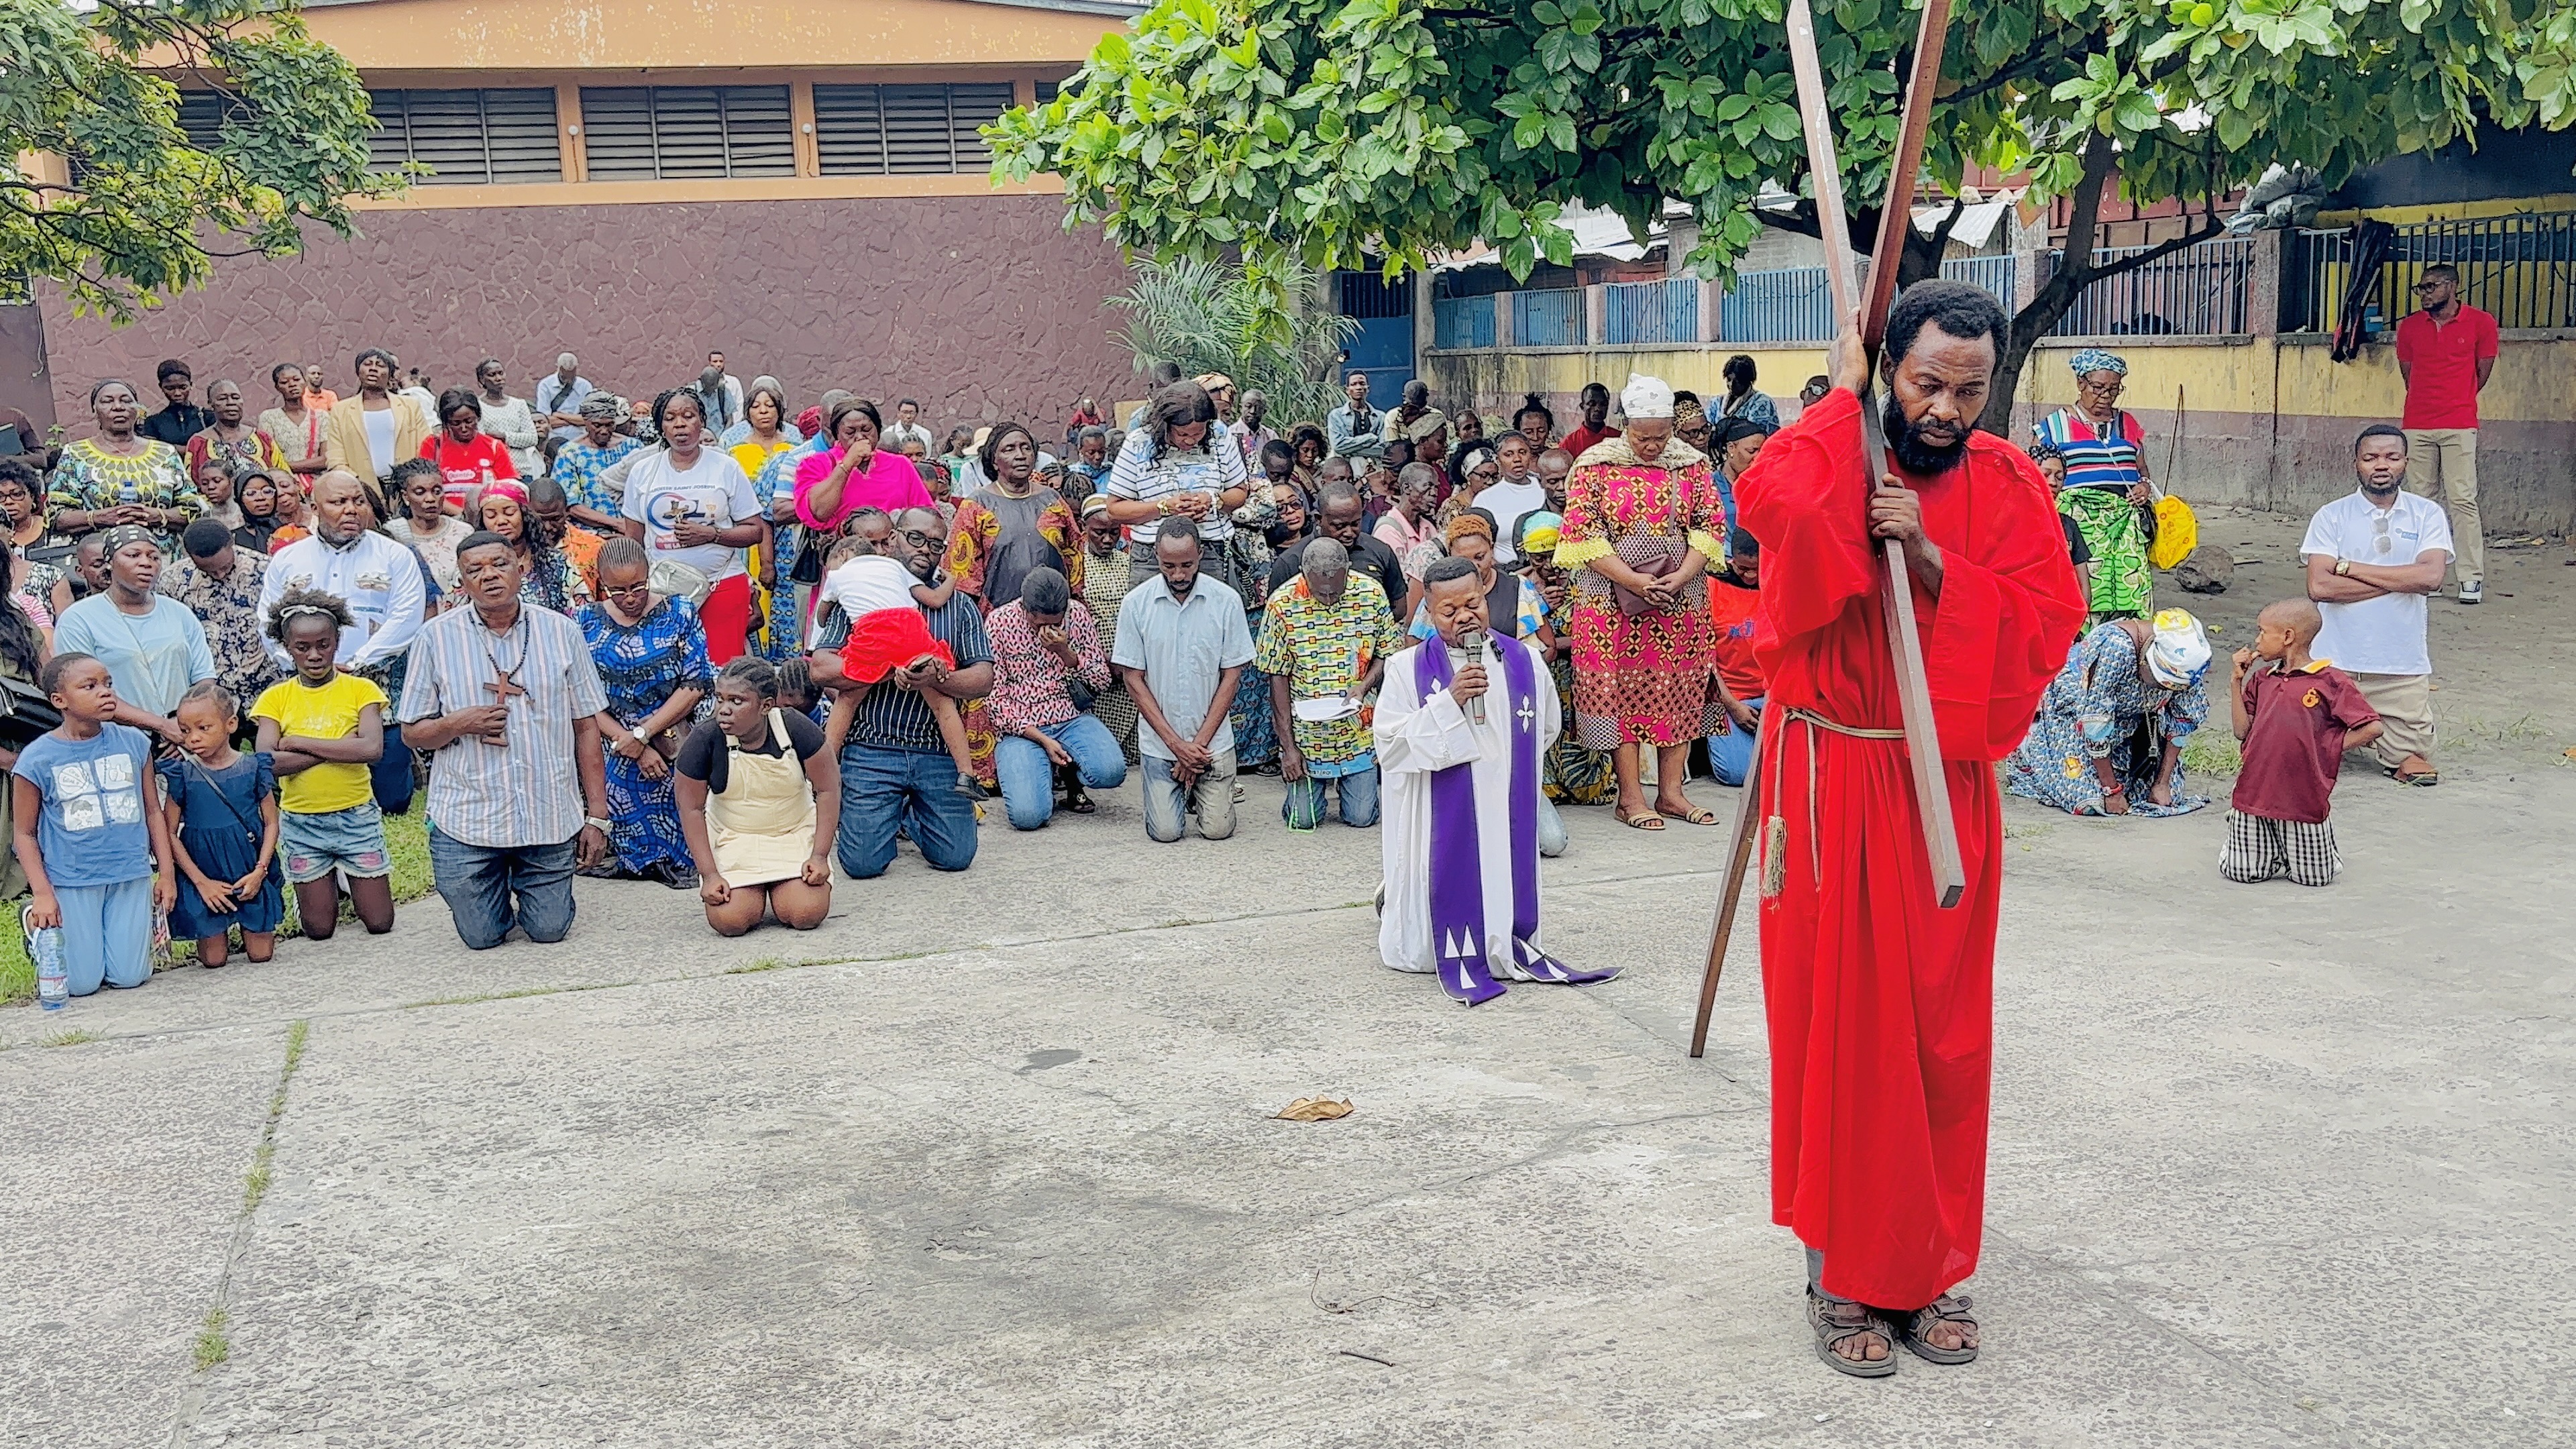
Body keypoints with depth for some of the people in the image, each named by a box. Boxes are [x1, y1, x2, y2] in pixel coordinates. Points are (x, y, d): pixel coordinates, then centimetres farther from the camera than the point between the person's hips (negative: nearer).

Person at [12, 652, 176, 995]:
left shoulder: (133, 742, 0)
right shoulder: (37, 759, -8)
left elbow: (153, 812, 8)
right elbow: (24, 833, -2)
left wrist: (166, 873, 6)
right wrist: (43, 894, -8)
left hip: (131, 875, 2)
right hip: (71, 882, -2)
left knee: (128, 978, 1)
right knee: (82, 984, 1)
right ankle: (38, 921, 28)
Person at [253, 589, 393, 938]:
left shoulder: (360, 689, -4)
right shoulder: (276, 697, -1)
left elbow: (373, 749, -19)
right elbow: (267, 762, -15)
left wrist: (299, 742, -16)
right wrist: (341, 748, -19)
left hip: (357, 817, -1)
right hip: (302, 823, 1)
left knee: (380, 923, 5)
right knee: (319, 929, 7)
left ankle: (349, 879, 35)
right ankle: (324, 887, 39)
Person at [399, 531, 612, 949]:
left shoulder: (562, 632, 1)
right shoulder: (437, 637, -2)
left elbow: (586, 728, 4)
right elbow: (412, 732, 4)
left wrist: (597, 816, 1)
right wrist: (458, 724, -18)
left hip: (551, 817, 1)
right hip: (466, 820, -1)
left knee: (549, 931, 7)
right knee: (481, 937, 5)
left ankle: (520, 880, 39)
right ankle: (498, 889, 39)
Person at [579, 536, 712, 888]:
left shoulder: (679, 614, 1)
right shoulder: (587, 622, 2)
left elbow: (697, 686, -7)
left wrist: (643, 734, -15)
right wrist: (632, 747, -14)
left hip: (673, 747, -1)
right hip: (612, 754, 1)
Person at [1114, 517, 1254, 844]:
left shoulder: (1227, 601, -6)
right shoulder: (1136, 603, -6)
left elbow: (1231, 676, -2)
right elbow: (1133, 679, -4)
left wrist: (1199, 743, -8)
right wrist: (1177, 745, -10)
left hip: (1213, 741, 0)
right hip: (1159, 742, 0)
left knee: (1217, 829, -7)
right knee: (1166, 832, -8)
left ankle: (1199, 790, 27)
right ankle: (1183, 788, 26)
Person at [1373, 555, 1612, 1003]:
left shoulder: (1524, 662, 3)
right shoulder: (1408, 668, -6)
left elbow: (1545, 730, 19)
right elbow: (1389, 745, -15)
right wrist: (1449, 701, -21)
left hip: (1504, 822, 3)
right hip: (1438, 820, -2)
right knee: (1419, 954, 3)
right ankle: (1395, 899, 34)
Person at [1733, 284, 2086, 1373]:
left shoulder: (2008, 485, 4)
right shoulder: (1829, 458, -6)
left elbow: (2049, 624, -7)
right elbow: (1772, 503, -31)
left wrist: (1933, 559, -17)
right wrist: (1843, 398, -16)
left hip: (1949, 791, 3)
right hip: (1832, 784, -3)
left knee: (1944, 1035, 9)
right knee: (1838, 1026, 2)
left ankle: (1926, 1271, 24)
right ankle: (1839, 1276, 16)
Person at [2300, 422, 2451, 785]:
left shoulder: (2428, 515, 3)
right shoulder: (2331, 517, -1)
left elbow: (2431, 577, -14)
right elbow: (2319, 586, -14)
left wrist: (2350, 567, -13)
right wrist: (2399, 581, -13)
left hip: (2403, 668, 1)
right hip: (2336, 664, -1)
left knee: (2411, 762, 3)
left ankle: (2403, 756, 38)